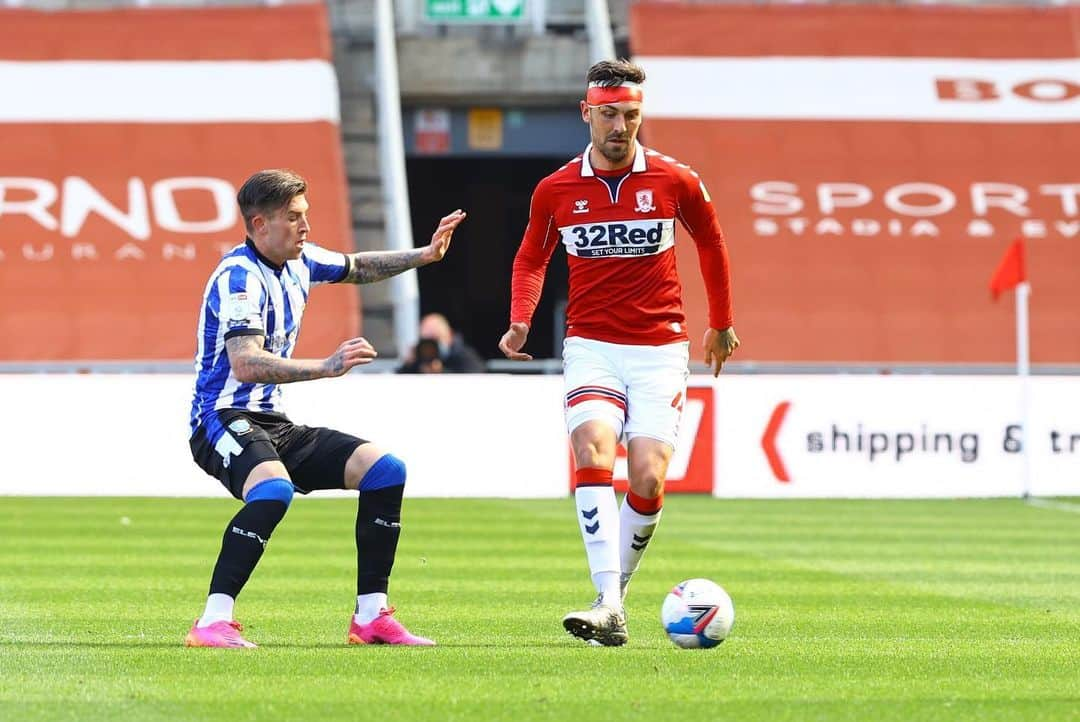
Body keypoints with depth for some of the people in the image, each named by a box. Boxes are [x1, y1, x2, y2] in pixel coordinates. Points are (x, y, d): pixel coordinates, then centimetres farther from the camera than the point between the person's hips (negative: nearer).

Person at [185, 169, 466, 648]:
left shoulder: (298, 263, 10)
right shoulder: (239, 277, -17)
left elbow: (359, 268, 32)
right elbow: (245, 364, -31)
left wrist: (424, 256, 20)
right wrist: (326, 367, -40)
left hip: (273, 425, 9)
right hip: (224, 421, -9)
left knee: (386, 469, 1)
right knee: (273, 489, -38)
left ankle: (371, 617, 5)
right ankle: (213, 623, -38)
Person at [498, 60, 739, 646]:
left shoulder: (675, 182, -2)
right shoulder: (556, 190, 1)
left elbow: (711, 244, 16)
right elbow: (532, 259, 17)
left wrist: (720, 324, 24)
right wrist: (520, 321, 0)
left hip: (660, 349, 0)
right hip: (591, 346, 0)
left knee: (648, 479, -11)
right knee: (593, 454, -23)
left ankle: (617, 590, 12)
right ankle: (608, 605, -29)